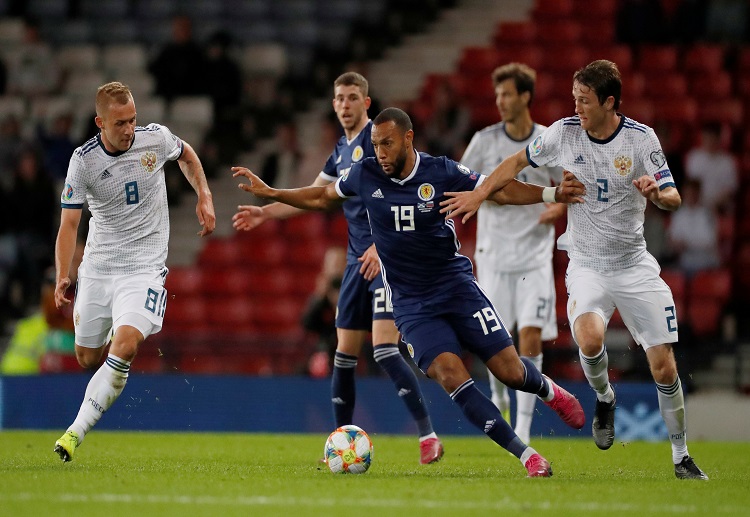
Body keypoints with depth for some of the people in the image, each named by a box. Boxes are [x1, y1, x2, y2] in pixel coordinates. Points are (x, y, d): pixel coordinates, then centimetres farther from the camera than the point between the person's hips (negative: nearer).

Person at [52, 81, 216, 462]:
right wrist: (62, 277, -20)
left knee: (124, 346, -23)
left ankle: (76, 431, -23)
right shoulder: (83, 162, -10)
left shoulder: (156, 138, -7)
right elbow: (69, 223, -8)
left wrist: (204, 198, 8)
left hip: (144, 266, -1)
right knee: (87, 358, 8)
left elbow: (187, 155, 18)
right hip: (97, 267, 2)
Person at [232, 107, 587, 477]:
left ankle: (548, 391, 32)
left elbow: (500, 191, -1)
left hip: (456, 284, -1)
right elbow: (322, 197, 16)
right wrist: (268, 193, 12)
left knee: (510, 371, -7)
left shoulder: (441, 172, -8)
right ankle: (526, 455, -17)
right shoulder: (364, 175, -2)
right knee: (450, 373, -22)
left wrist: (552, 194, -15)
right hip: (411, 304, 1)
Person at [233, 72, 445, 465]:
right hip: (358, 260, 8)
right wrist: (265, 213, 26)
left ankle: (428, 436, -18)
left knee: (384, 348, -19)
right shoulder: (342, 150, 18)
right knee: (345, 352, 8)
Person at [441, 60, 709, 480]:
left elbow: (674, 199, -6)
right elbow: (518, 162, 12)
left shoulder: (641, 138, -8)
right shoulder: (563, 133, -4)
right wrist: (479, 194, 2)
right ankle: (604, 399, 2)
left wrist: (656, 192, -28)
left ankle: (682, 457, 14)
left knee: (664, 367, -4)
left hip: (634, 265, 0)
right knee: (589, 338, -31)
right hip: (586, 266, 0)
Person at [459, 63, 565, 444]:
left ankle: (523, 427, -7)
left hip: (535, 255, -1)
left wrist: (559, 208, -8)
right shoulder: (484, 140, 0)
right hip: (494, 253, 1)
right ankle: (499, 399, 31)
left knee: (531, 337, -10)